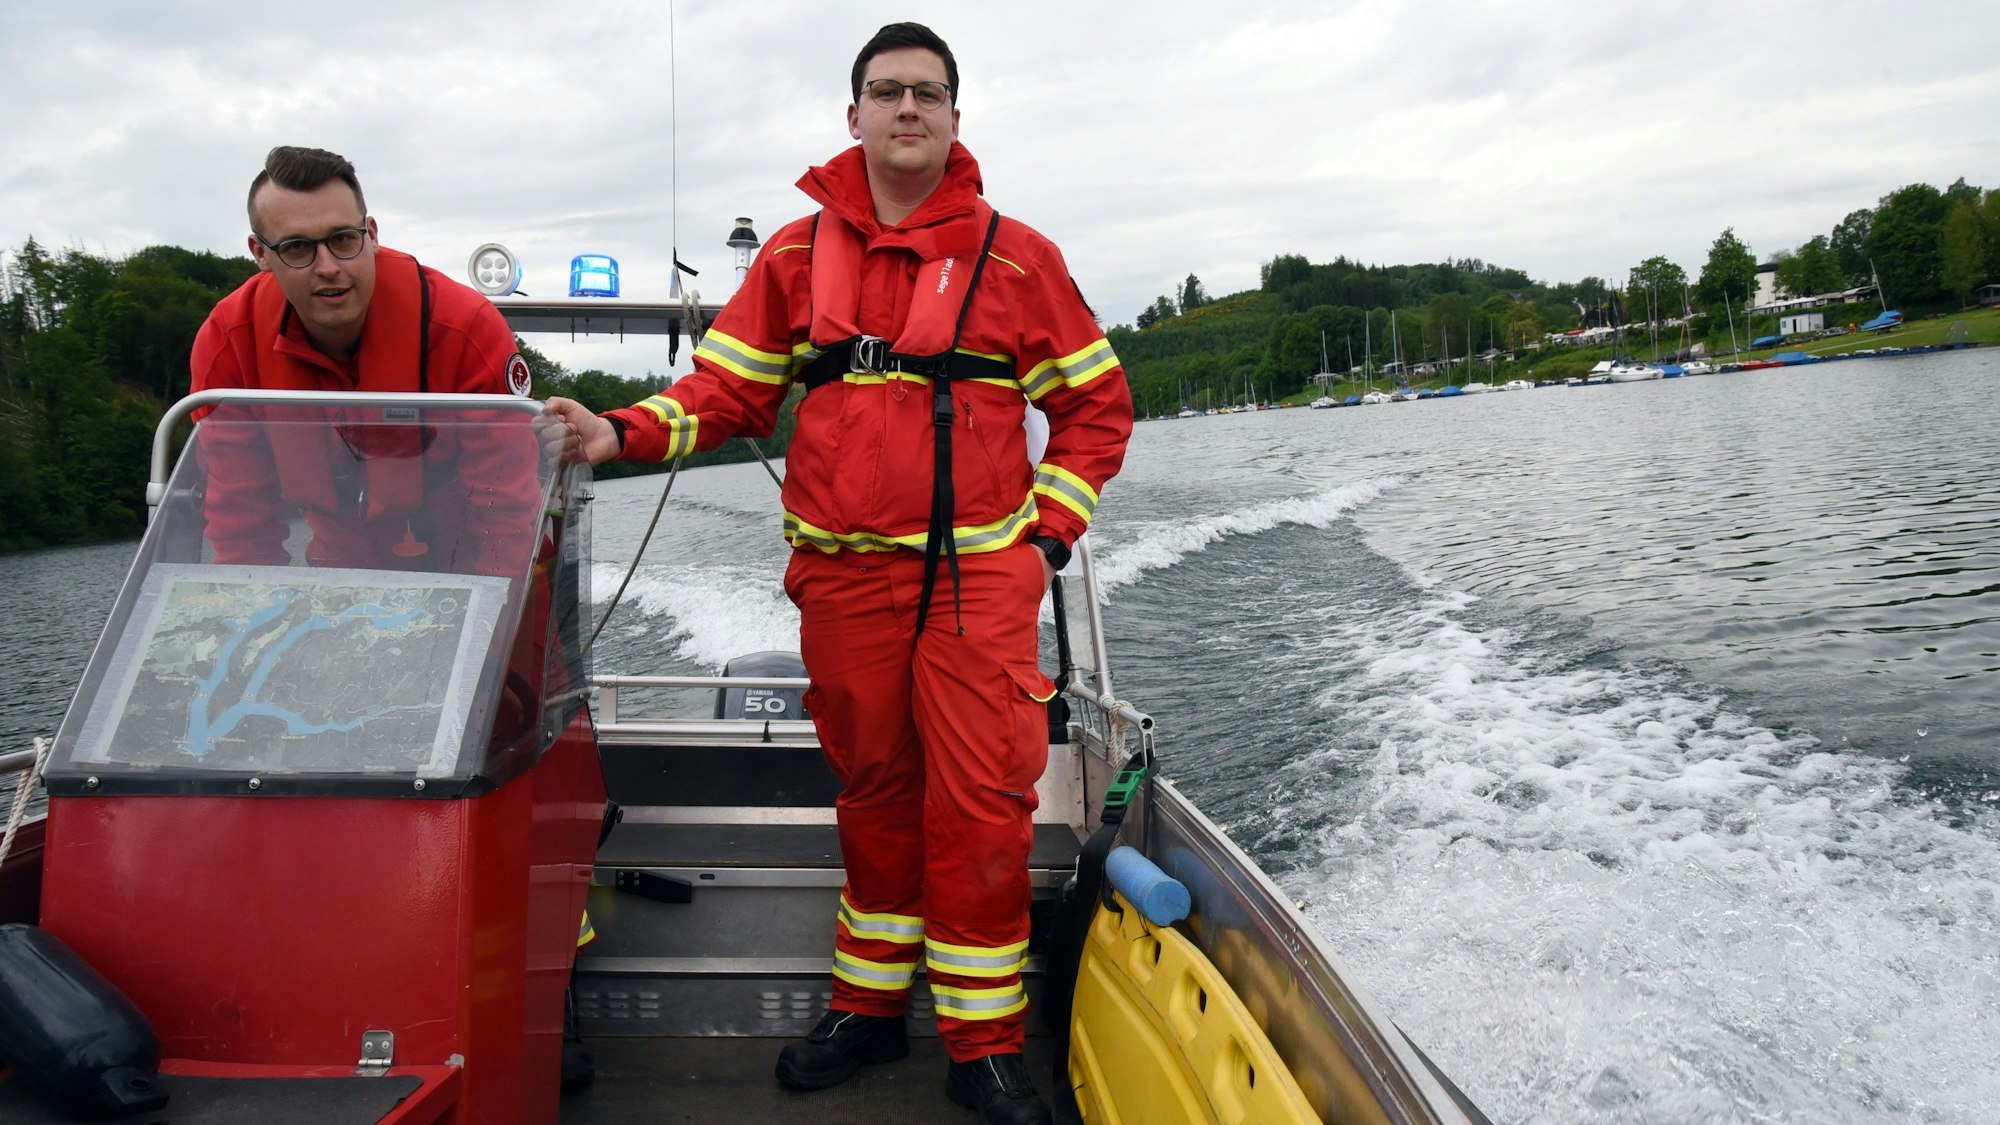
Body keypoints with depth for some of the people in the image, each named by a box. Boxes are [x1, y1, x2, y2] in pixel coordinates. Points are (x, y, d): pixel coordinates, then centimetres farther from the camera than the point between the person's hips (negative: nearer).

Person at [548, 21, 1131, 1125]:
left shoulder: (1016, 255, 4)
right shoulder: (796, 255, 8)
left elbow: (1095, 403, 9)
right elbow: (726, 387, 8)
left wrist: (1052, 528, 0)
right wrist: (624, 433, -8)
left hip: (981, 575, -2)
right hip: (844, 577, 2)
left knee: (979, 804, -4)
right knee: (873, 793, 13)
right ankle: (869, 1004, 29)